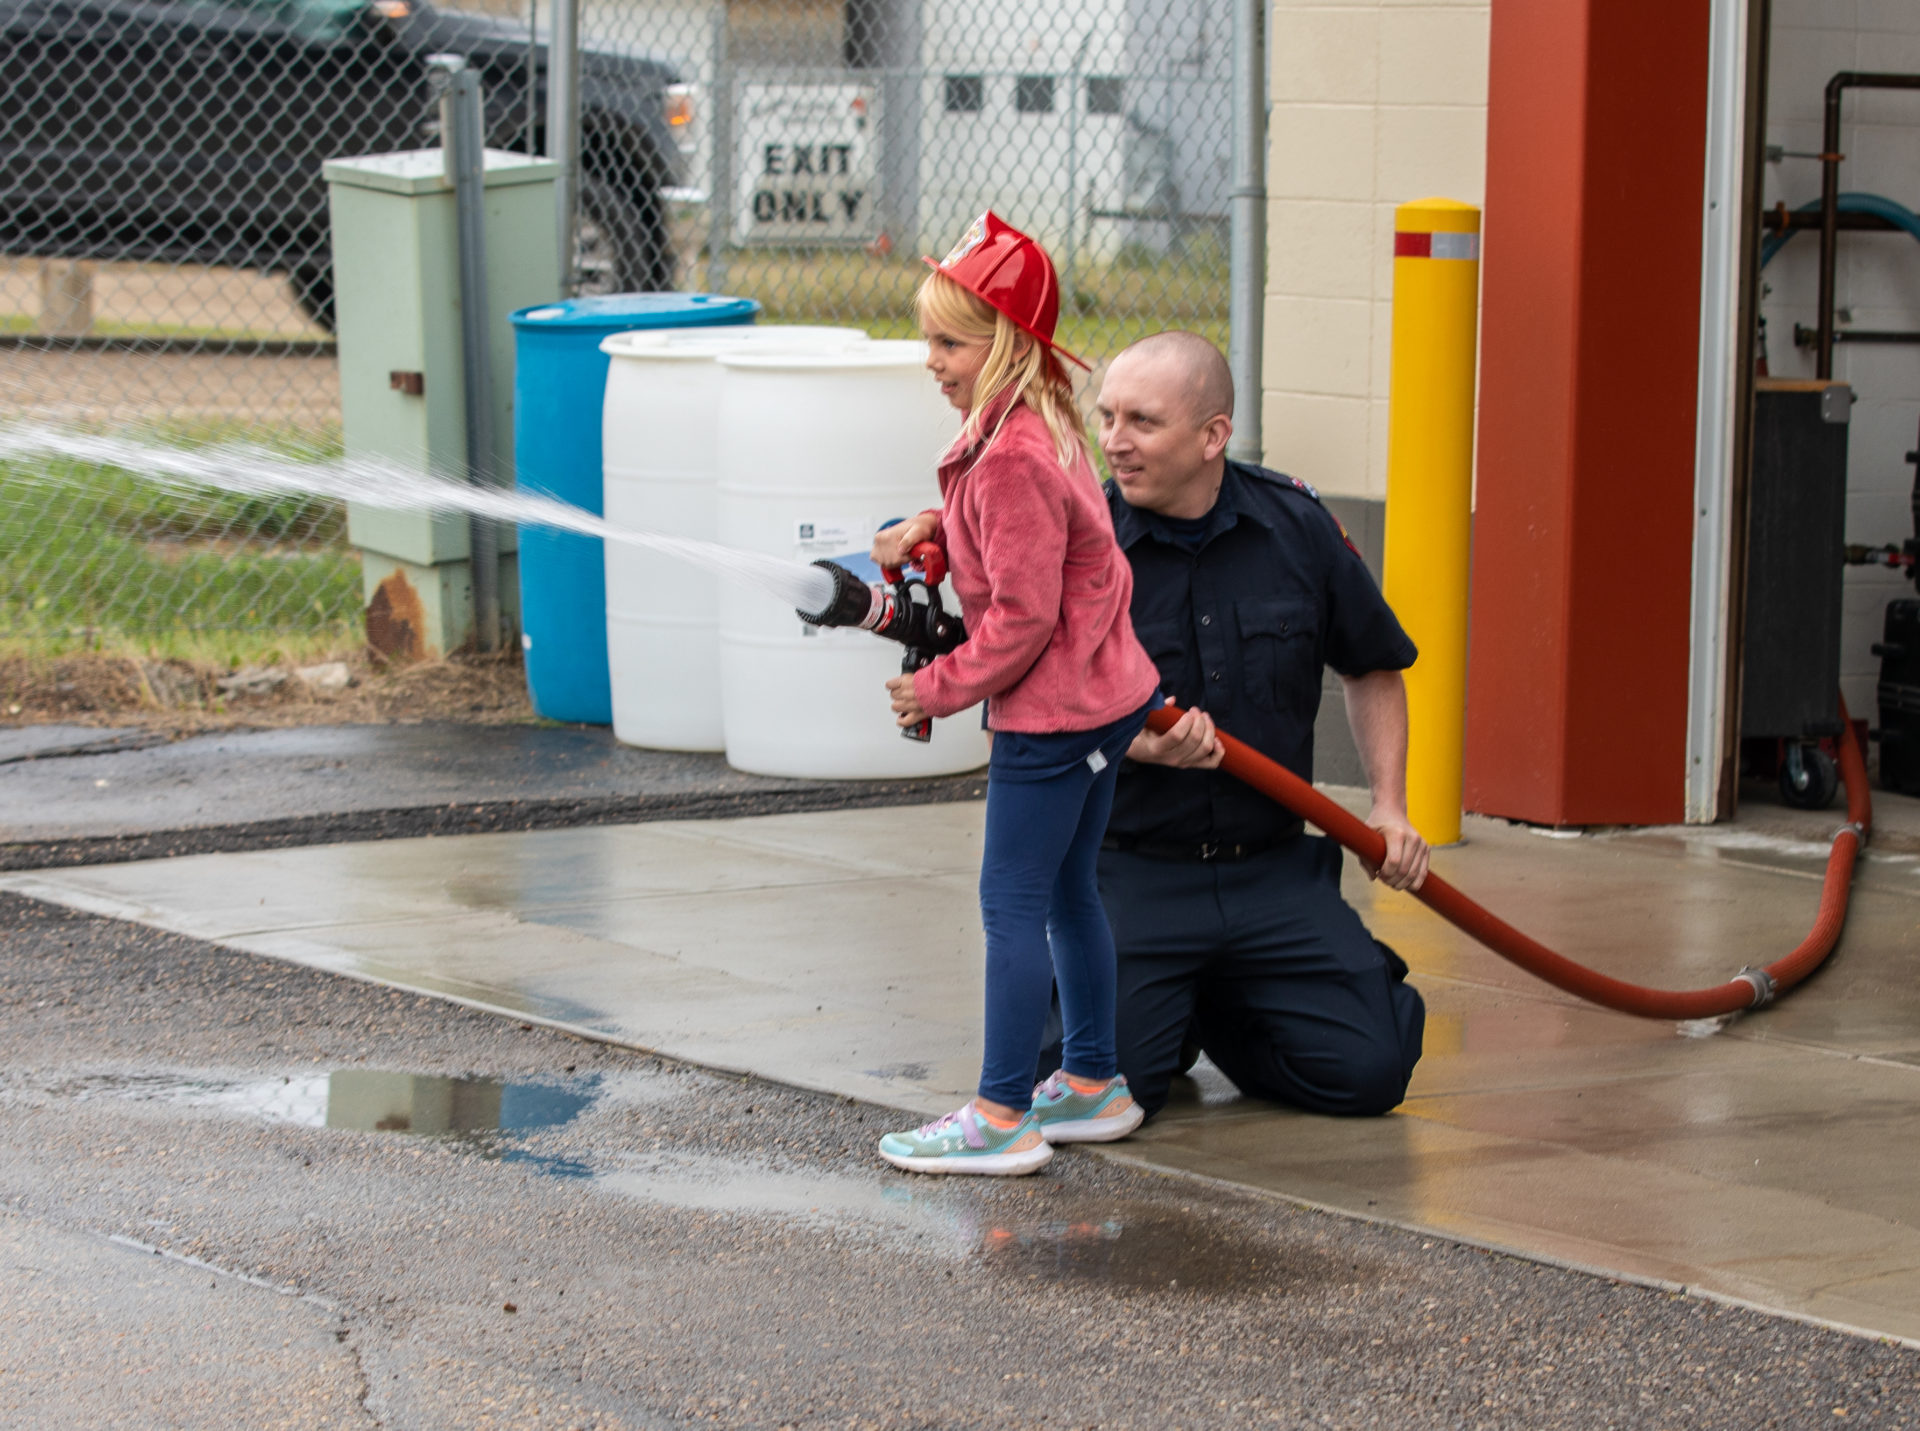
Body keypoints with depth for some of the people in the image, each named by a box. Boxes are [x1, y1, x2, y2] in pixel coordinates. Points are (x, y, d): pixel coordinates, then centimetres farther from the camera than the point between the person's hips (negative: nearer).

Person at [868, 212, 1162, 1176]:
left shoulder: (1013, 459, -23)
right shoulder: (1039, 425, 8)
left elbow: (1022, 616, -24)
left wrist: (939, 689, -13)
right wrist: (933, 533, 7)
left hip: (1051, 711, -11)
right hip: (1098, 695, 11)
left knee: (1012, 905, -6)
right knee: (1065, 894, 18)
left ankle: (1002, 1117, -2)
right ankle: (1092, 1087, 27)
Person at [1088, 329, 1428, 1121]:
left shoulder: (1297, 526, 1)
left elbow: (1372, 669, 17)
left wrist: (1389, 808, 8)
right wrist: (1137, 742, -23)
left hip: (1274, 871, 3)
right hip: (1127, 871, -3)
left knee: (1369, 1069, -11)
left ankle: (1223, 1012, 21)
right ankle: (1165, 1009, 17)